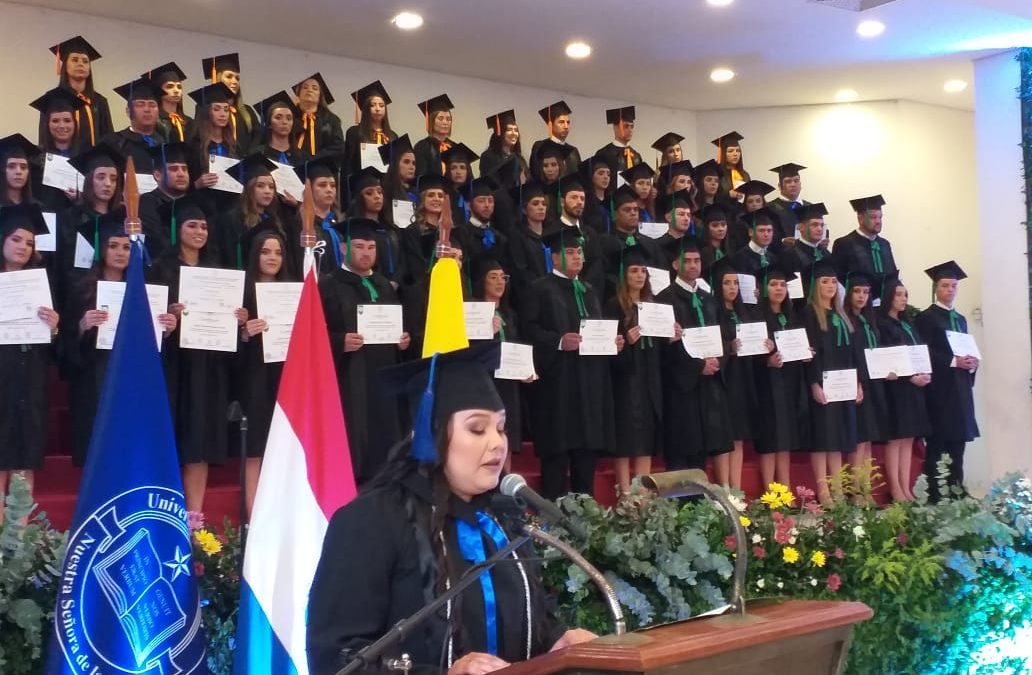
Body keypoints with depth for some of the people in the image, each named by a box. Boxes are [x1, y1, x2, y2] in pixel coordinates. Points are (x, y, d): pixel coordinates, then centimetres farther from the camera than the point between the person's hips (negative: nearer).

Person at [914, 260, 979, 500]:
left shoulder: (960, 319, 19)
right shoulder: (926, 318, -4)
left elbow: (967, 350, 19)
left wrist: (971, 363, -3)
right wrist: (954, 361, -20)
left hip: (961, 389, 7)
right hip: (939, 389, -7)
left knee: (958, 443, 7)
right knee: (938, 444, -7)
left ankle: (957, 489, 10)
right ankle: (934, 493, -6)